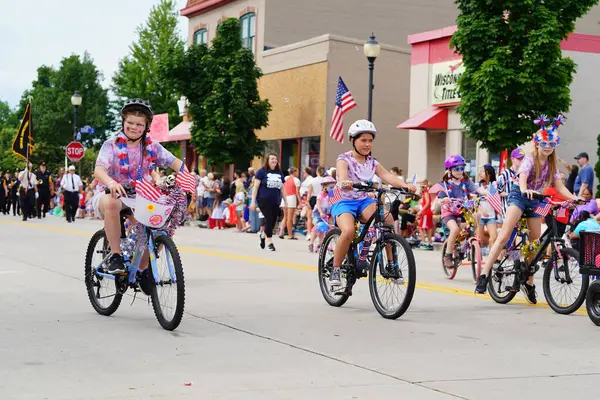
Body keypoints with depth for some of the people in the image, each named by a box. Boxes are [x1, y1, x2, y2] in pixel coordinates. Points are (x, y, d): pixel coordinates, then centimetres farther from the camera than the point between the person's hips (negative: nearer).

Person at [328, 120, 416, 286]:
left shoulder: (372, 162, 8)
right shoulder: (344, 159, -7)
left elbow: (387, 175, -9)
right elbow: (342, 175, -29)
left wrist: (404, 185, -29)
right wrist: (345, 183, -54)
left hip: (364, 201, 4)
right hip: (343, 201, -4)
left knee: (388, 221, -25)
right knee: (348, 231, -34)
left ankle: (391, 264, -13)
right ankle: (335, 270, -15)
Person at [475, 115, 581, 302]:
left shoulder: (551, 165, 5)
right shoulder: (530, 160, -11)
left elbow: (560, 187, 0)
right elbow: (522, 178, -29)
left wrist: (574, 198, -18)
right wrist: (525, 190, -52)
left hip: (535, 200, 6)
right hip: (519, 196, -6)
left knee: (535, 242, 3)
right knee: (505, 235, -21)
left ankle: (529, 283, 15)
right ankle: (484, 275, -25)